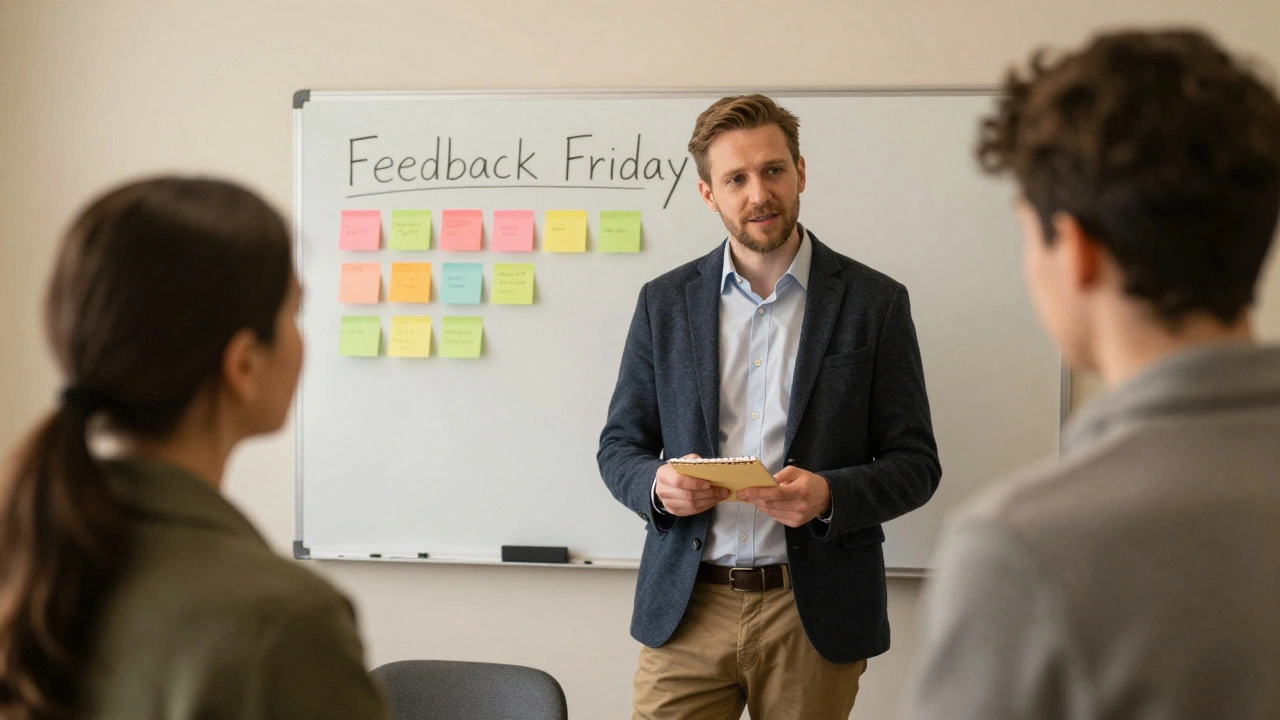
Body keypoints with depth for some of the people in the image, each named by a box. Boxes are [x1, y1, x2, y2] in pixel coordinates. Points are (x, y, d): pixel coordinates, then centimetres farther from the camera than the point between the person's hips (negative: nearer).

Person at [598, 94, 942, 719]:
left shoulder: (873, 302, 0)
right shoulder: (665, 302, 7)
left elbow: (915, 463, 0)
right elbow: (619, 445, 11)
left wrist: (829, 496, -19)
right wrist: (656, 485, -12)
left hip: (814, 616, -1)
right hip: (688, 608, 1)